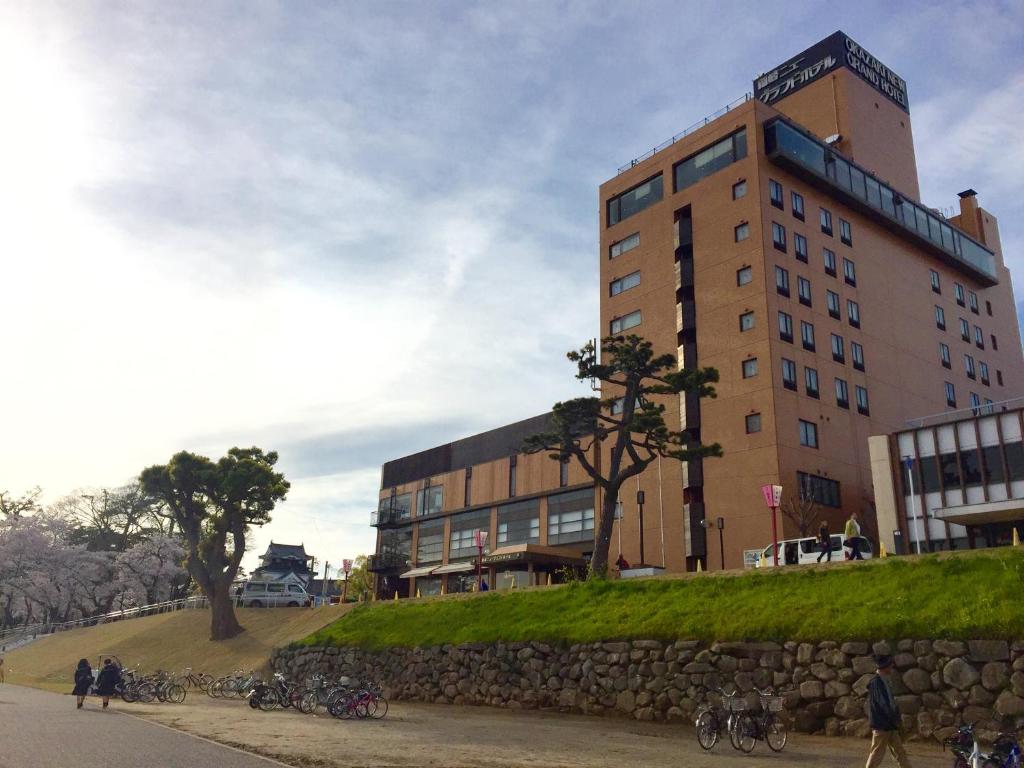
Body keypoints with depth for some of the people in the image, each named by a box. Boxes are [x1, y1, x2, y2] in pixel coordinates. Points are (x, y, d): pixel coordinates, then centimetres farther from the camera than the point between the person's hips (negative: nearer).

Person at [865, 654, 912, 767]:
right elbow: (883, 704, -20)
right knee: (877, 754, -1)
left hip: (890, 725, 9)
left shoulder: (884, 681, 11)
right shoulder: (876, 682, -18)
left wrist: (896, 718, 7)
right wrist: (894, 720, -12)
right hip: (881, 725, -9)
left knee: (900, 751, 11)